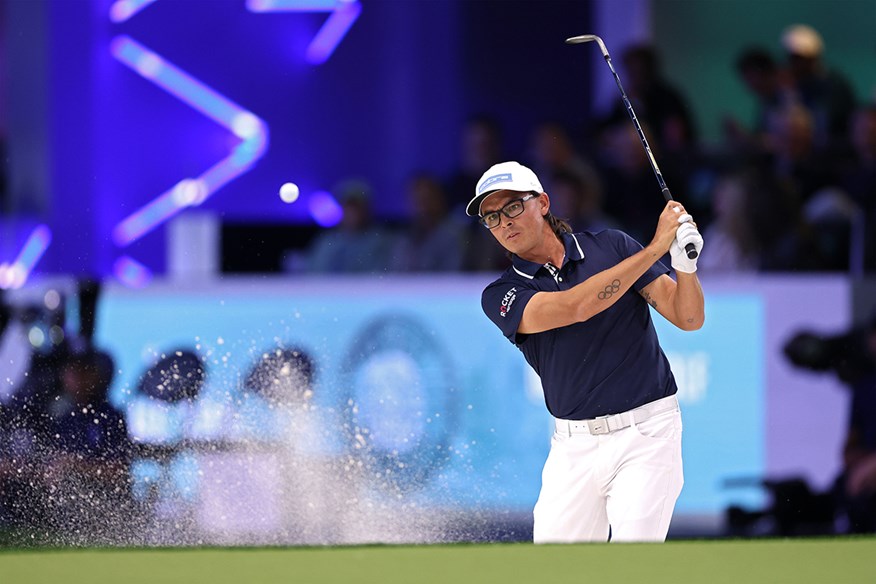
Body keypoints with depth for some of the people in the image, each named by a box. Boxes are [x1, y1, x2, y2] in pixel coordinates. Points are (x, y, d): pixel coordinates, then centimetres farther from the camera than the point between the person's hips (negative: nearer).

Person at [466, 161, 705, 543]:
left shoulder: (612, 248, 3)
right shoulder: (502, 296, 0)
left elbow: (689, 318, 0)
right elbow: (575, 307, -19)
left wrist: (686, 265, -21)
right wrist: (655, 248, -21)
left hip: (646, 433, -2)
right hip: (576, 445, 2)